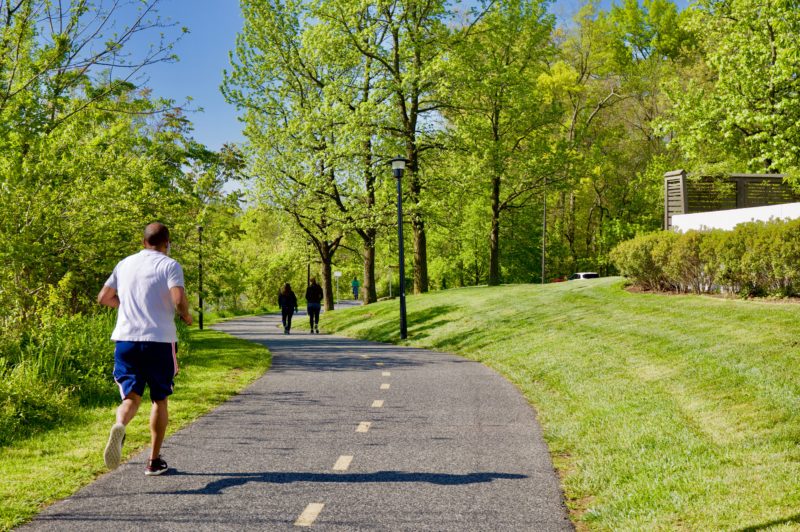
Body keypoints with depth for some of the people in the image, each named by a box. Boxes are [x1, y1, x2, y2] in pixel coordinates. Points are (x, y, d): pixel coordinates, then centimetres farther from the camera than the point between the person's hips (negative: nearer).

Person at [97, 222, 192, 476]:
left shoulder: (125, 264, 13)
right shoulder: (169, 265, -3)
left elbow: (103, 298, 18)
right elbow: (179, 300, -19)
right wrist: (186, 316, 1)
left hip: (125, 339, 3)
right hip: (159, 340, -3)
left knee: (131, 396, 4)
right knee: (159, 399, 12)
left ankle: (119, 426, -31)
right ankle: (154, 460, 15)